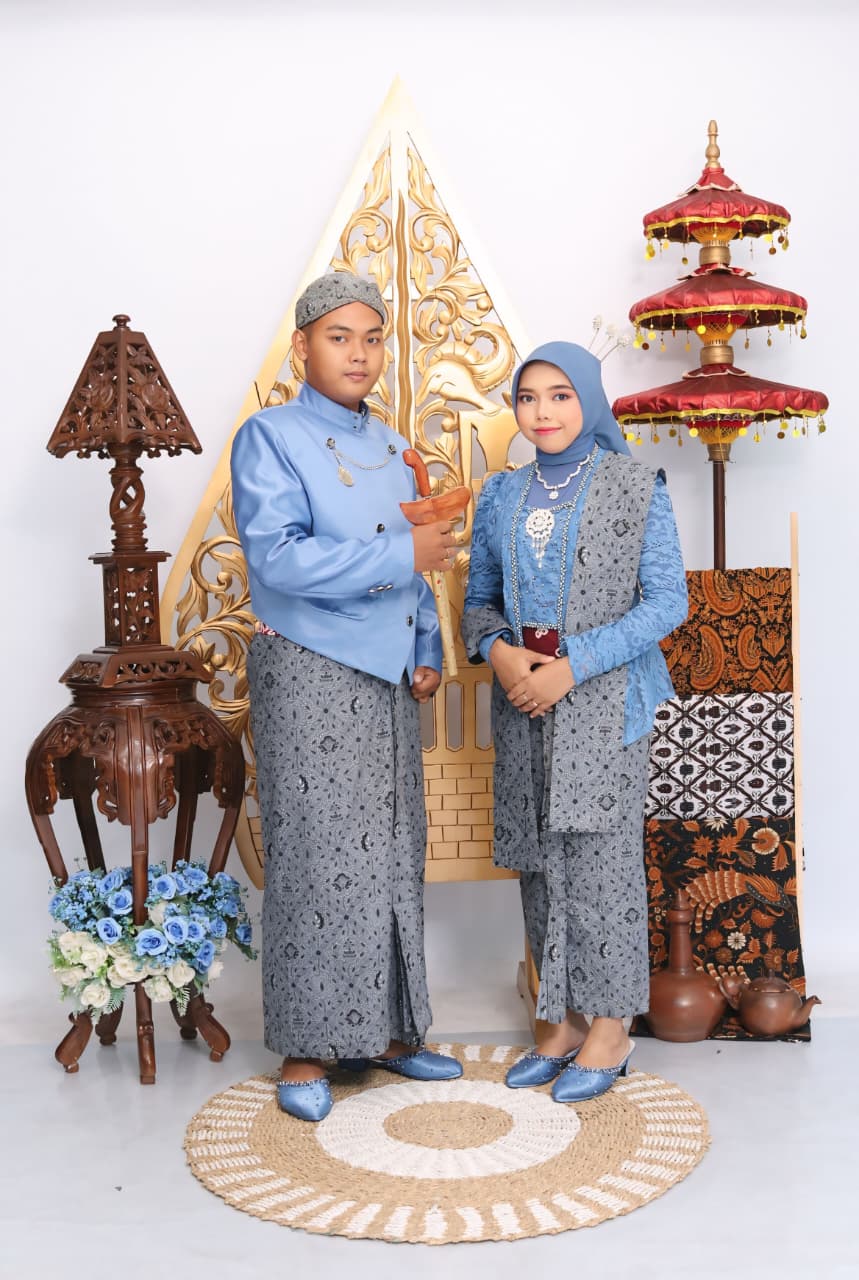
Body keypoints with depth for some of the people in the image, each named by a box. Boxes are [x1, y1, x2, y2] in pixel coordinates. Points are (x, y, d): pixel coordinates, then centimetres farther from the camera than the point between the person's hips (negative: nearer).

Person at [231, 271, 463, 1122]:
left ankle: (386, 1030, 24)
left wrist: (426, 652, 7)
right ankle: (306, 1051, 10)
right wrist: (400, 556, -19)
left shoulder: (391, 449, 16)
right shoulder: (270, 439, -6)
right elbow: (277, 557, -20)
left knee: (393, 854, 10)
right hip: (308, 675, -7)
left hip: (387, 678, 7)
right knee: (318, 856, -3)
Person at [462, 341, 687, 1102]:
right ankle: (564, 1021, 22)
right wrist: (497, 650, -9)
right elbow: (479, 598, 15)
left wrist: (573, 665, -16)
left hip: (603, 703, -4)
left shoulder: (636, 487, -3)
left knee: (600, 859, -1)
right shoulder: (502, 496, 11)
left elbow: (667, 600, -7)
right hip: (522, 701, 5)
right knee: (539, 860, 8)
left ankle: (609, 1028, 15)